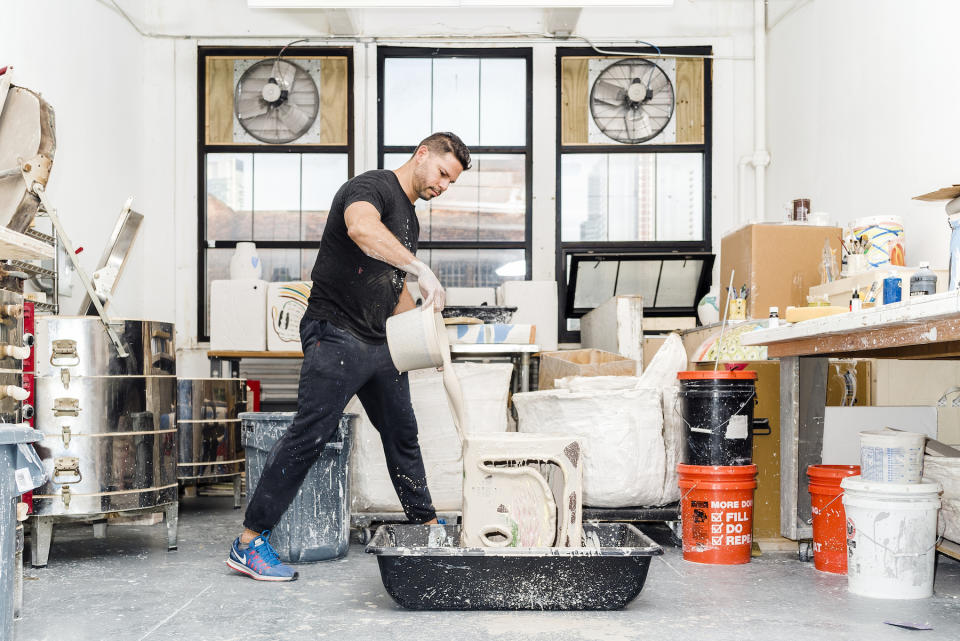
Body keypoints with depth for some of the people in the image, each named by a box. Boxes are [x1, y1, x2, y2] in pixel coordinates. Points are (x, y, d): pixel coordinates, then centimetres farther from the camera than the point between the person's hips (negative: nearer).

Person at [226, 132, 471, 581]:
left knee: (401, 432, 16)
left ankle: (426, 523, 31)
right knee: (310, 434, -12)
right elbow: (360, 228, -34)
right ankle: (249, 544, -7)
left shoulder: (409, 219, 20)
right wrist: (420, 268, -35)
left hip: (380, 343, 10)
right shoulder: (373, 186, -9)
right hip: (336, 336, -9)